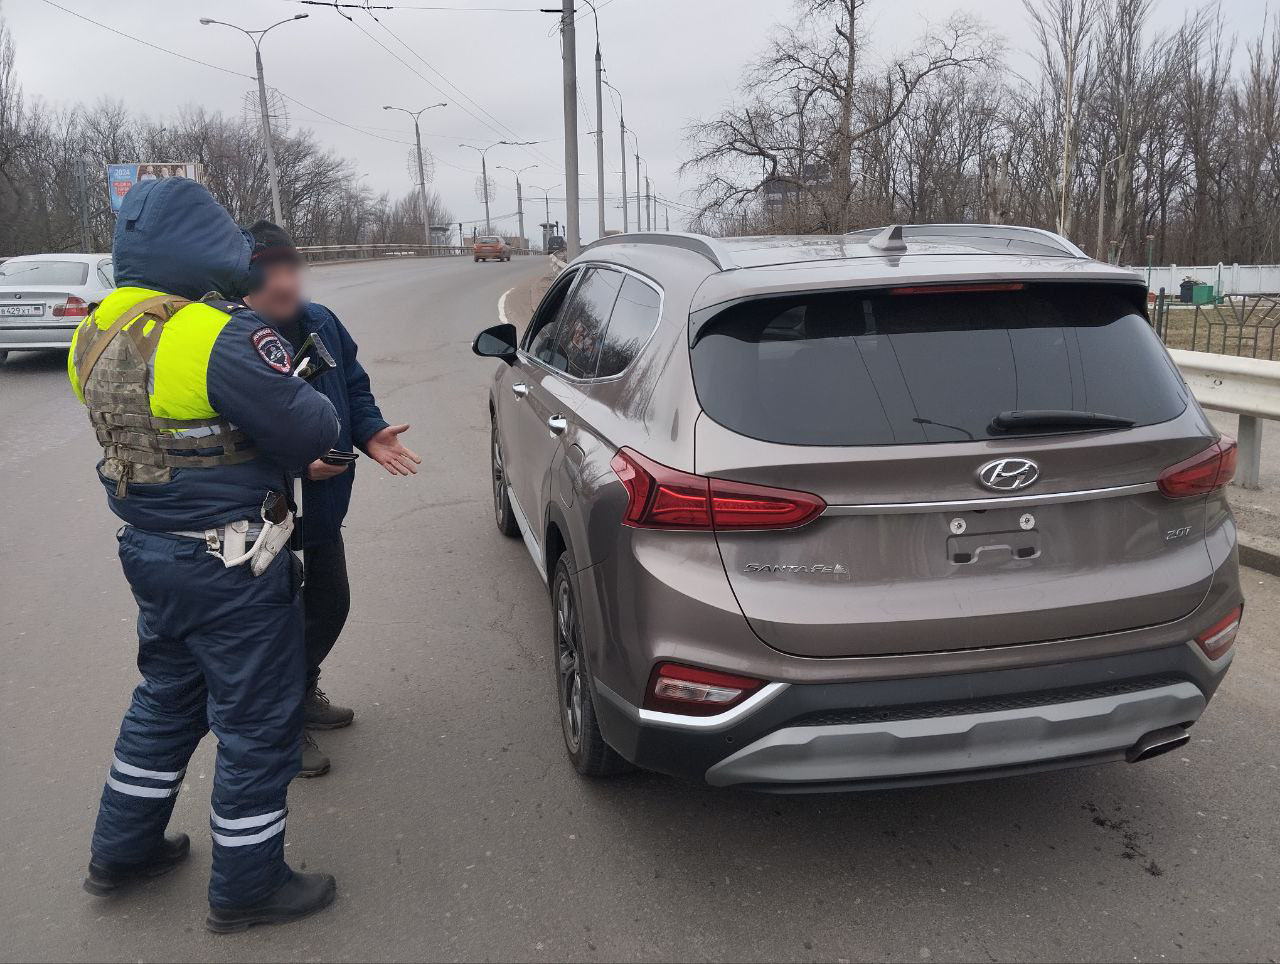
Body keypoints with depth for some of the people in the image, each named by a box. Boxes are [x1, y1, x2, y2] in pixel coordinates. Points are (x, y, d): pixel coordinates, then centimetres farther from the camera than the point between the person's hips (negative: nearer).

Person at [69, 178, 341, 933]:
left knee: (168, 698, 27)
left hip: (151, 551, 9)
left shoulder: (99, 335, 4)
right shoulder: (223, 340, -24)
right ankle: (247, 887, 23)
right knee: (257, 721, 8)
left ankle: (123, 850, 41)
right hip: (231, 565, -9)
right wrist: (319, 404, 3)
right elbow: (312, 430, -21)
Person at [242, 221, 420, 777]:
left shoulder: (321, 324, 0)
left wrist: (370, 432, -5)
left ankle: (303, 694, 48)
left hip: (322, 507, 7)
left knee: (331, 604, 22)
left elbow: (354, 387, 13)